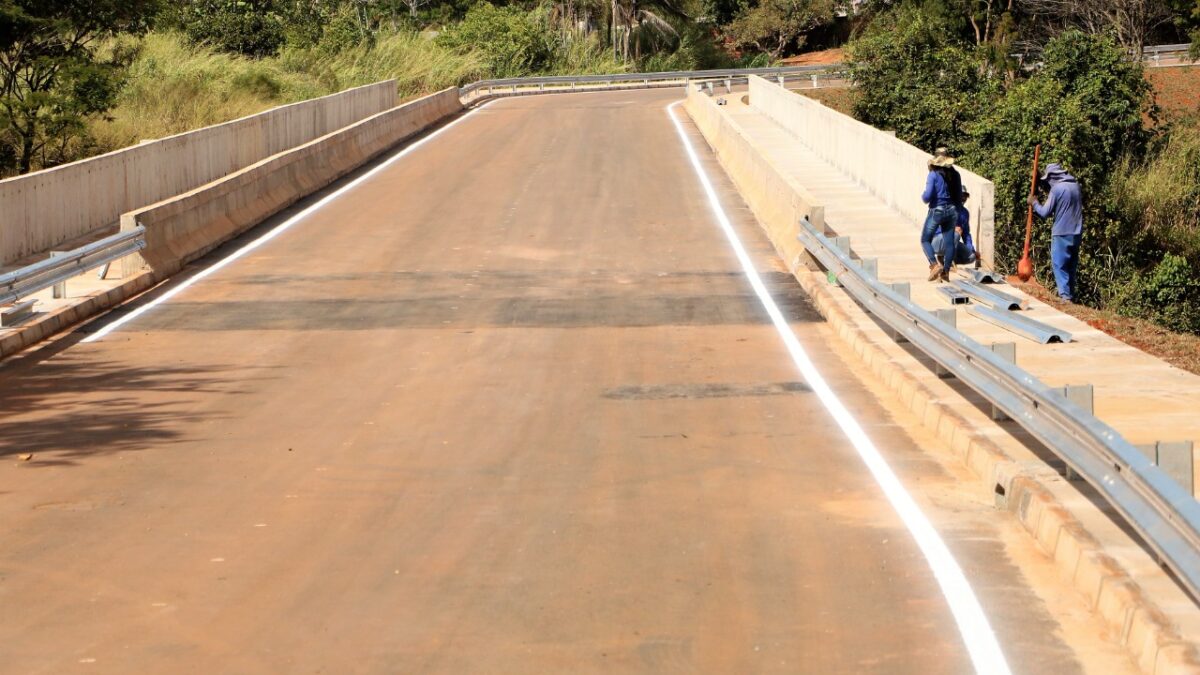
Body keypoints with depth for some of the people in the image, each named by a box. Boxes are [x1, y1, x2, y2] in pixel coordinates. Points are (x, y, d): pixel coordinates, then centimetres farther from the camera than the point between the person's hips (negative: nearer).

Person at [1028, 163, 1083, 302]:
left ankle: (1065, 296, -12)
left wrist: (1034, 203, 9)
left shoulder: (1057, 188, -12)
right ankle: (1071, 295, 18)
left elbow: (1045, 212, -10)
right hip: (1077, 233, 7)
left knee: (1060, 265, -4)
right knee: (1071, 266, 14)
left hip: (1062, 234, -7)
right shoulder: (1075, 186, 11)